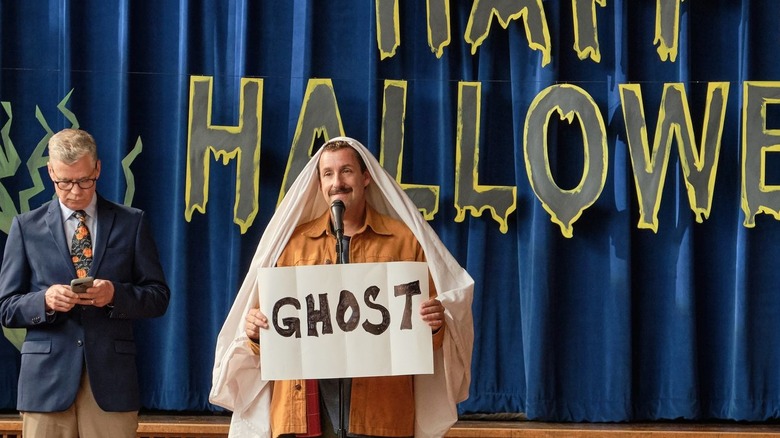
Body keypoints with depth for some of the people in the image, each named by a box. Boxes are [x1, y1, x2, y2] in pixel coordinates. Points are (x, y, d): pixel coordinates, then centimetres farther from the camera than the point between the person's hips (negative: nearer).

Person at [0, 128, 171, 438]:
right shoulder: (26, 227, 8)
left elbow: (158, 297, 7)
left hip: (110, 378, 0)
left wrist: (116, 294, -13)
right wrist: (45, 300, -14)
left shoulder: (131, 223, 9)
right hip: (48, 379, 0)